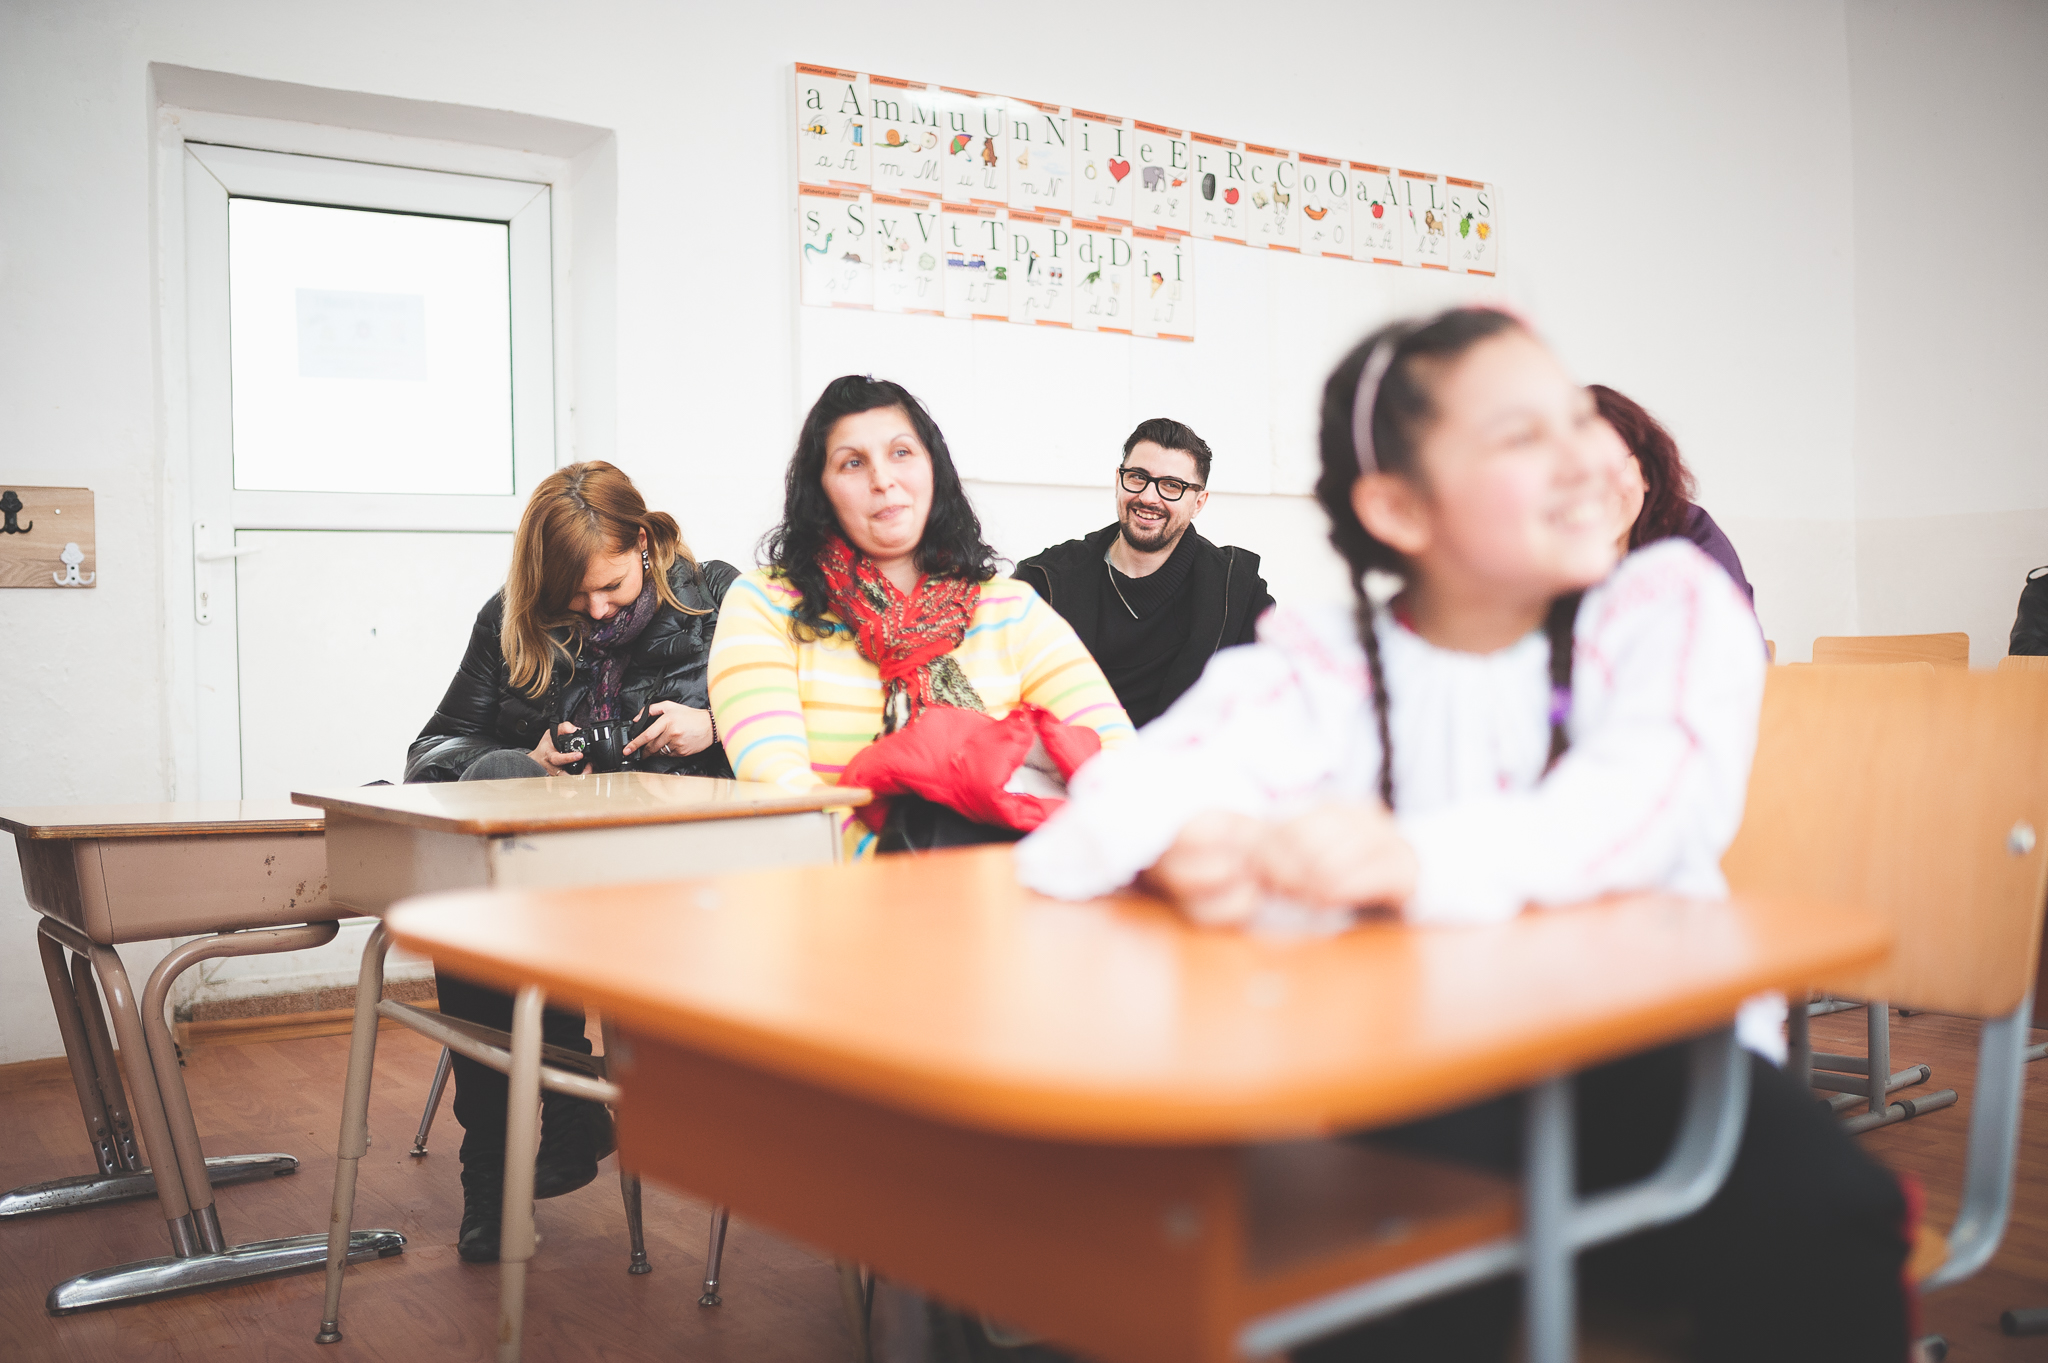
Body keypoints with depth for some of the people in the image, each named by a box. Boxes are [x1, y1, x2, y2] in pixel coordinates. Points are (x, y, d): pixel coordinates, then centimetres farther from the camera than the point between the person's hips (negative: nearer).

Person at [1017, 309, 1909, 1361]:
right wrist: (1195, 846, -39)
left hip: (1657, 1056, 2)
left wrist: (1421, 861, -39)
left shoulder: (1669, 604, 0)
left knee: (1820, 1221, -25)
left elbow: (1645, 801, -20)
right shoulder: (1320, 669, 1)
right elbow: (1116, 802, -13)